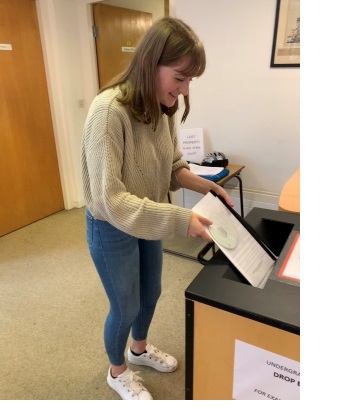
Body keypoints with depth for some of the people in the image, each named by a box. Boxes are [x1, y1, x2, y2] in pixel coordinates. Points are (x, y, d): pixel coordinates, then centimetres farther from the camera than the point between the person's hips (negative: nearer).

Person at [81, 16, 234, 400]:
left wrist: (205, 185, -12)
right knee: (126, 306, 14)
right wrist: (179, 219, -36)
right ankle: (117, 372, 47)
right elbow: (110, 200, -32)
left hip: (149, 222, 7)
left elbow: (172, 166, 5)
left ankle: (140, 348, 57)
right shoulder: (109, 111, -29)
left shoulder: (162, 108, -6)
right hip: (113, 229, -7)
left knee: (151, 293, 25)